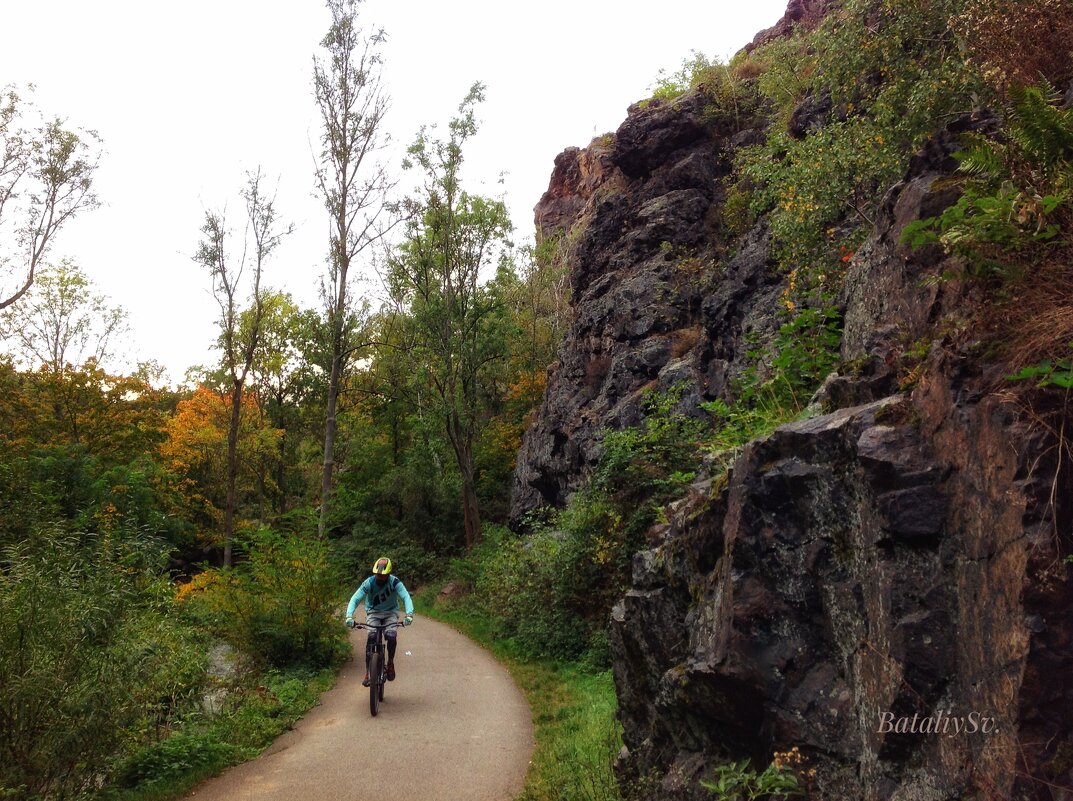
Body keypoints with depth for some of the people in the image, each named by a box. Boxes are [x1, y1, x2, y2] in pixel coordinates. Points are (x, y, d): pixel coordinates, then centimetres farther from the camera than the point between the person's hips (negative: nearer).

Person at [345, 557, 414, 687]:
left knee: (391, 635, -27)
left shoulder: (395, 582, -19)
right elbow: (355, 599, -22)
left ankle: (390, 662, 0)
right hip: (373, 613, 0)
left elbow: (406, 597, -30)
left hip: (390, 613, 0)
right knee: (372, 637, -25)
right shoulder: (369, 583, -17)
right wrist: (349, 616, -39)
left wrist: (409, 614, -47)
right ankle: (368, 672, -16)